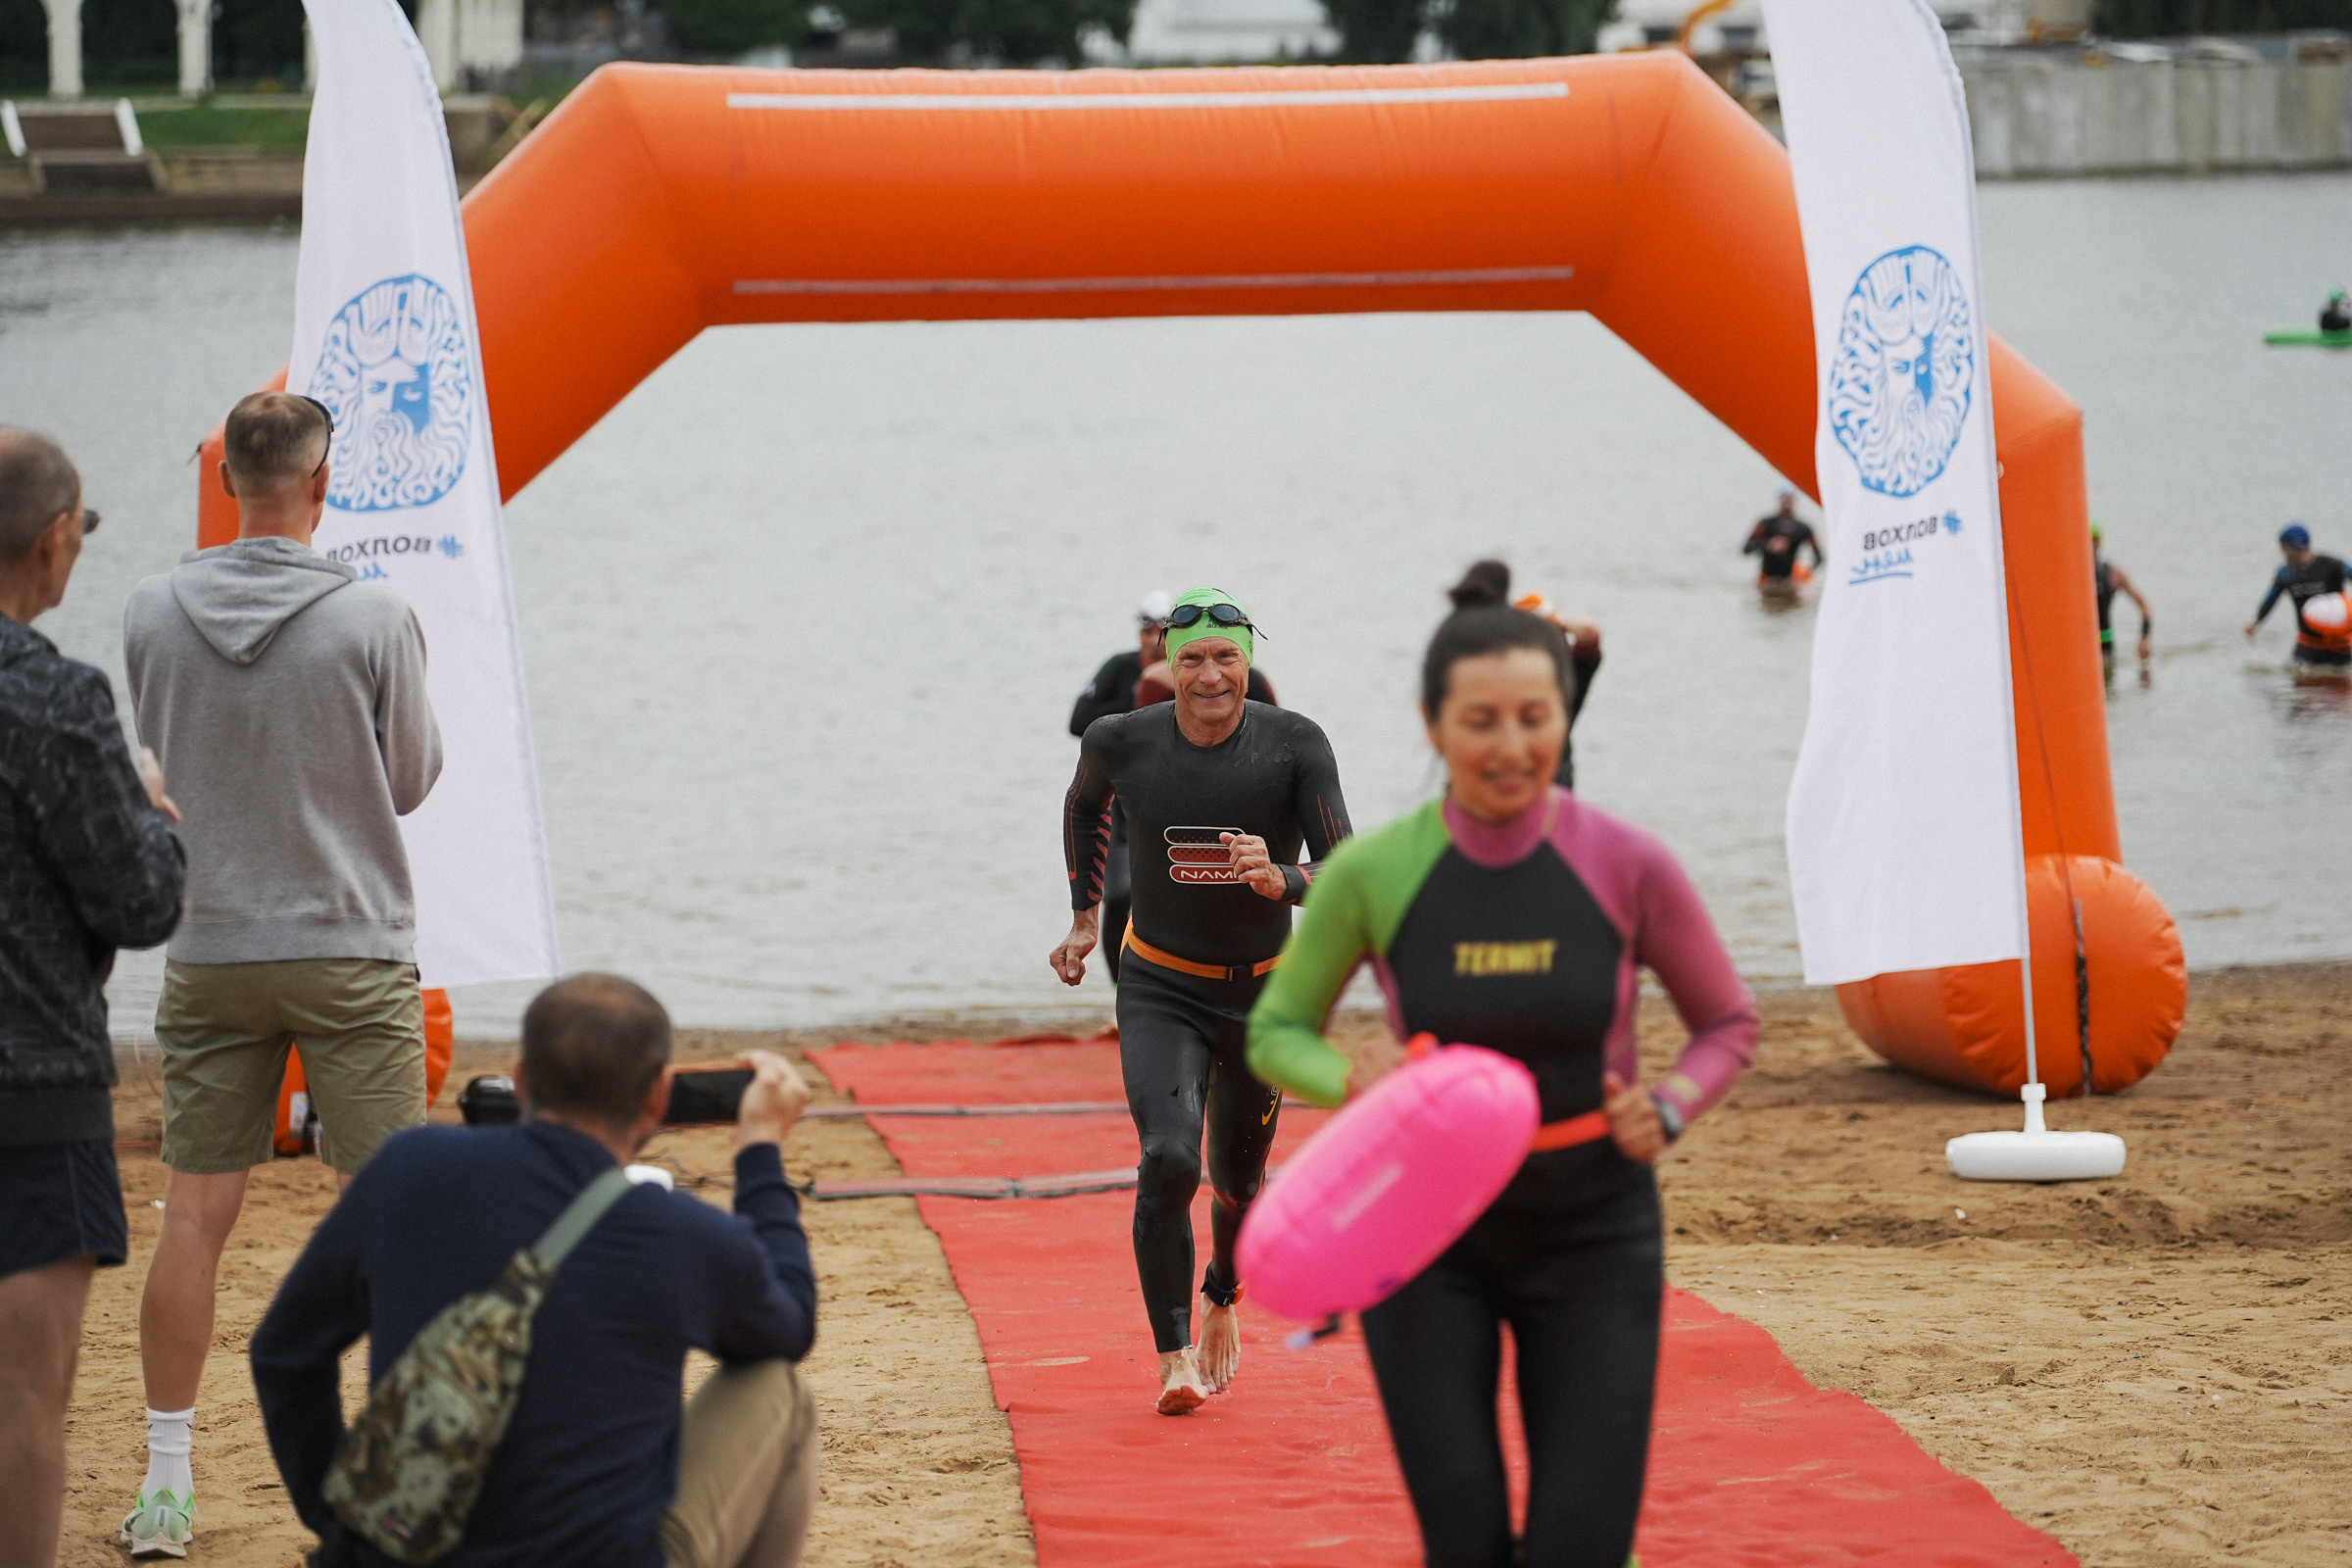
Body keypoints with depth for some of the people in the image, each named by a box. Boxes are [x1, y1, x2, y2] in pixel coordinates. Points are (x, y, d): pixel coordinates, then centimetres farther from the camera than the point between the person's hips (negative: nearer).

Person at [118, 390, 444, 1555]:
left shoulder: (154, 614, -4)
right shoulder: (373, 620, -12)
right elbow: (412, 779, 0)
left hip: (208, 956, 3)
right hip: (351, 950, -3)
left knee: (195, 1213, 7)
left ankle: (166, 1480, 11)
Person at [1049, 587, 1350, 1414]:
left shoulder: (1295, 746, -17)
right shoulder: (1121, 742, -12)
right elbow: (1084, 801, 13)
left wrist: (1281, 880, -43)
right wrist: (1085, 919, 12)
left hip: (1264, 995, 1)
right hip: (1161, 992, -1)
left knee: (1237, 1182, 16)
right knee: (1168, 1161, -23)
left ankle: (1222, 1300, 48)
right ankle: (1173, 1355, -13)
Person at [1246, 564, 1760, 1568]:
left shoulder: (1627, 866, -10)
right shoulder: (1372, 874, -10)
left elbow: (1728, 1023, 5)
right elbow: (1276, 1033, 3)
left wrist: (1669, 1108, -15)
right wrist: (1354, 1079, -18)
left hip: (1592, 1231, 0)